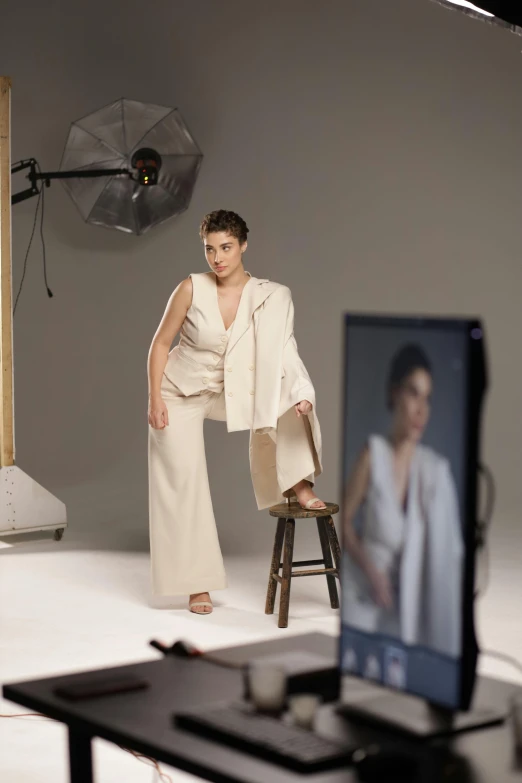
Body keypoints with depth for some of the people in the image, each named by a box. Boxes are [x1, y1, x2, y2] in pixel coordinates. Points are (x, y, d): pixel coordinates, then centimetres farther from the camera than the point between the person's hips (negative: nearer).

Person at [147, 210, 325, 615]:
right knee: (184, 483, -5)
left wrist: (299, 393, -38)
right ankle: (198, 583, 7)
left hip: (230, 390, 2)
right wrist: (154, 399, -15)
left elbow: (280, 353, -20)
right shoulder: (191, 289, -18)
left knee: (282, 387, -24)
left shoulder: (267, 296, -14)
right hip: (181, 395, -2)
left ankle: (295, 480, -15)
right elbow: (161, 343, -9)